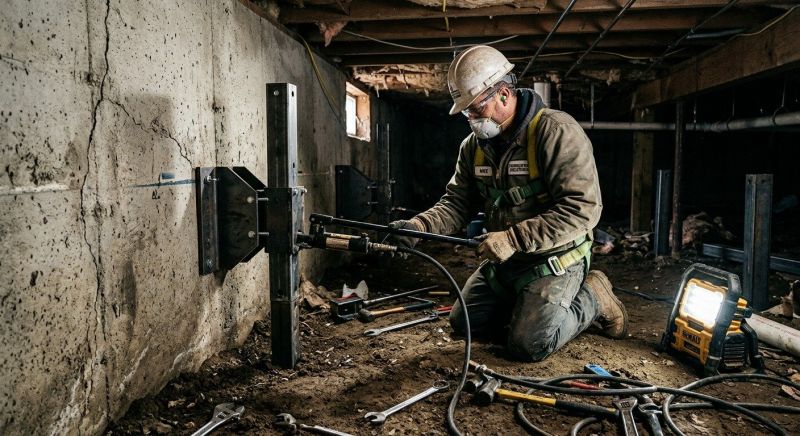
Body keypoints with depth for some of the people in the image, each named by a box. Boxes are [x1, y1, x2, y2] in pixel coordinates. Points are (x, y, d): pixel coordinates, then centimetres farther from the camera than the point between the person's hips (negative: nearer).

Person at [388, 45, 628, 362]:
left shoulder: (557, 132, -22)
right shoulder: (474, 146, 3)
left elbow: (582, 208, -27)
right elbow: (457, 204, 3)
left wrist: (514, 239, -31)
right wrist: (418, 226, -18)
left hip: (554, 259, -7)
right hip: (503, 260, 7)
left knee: (529, 345, -15)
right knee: (464, 323, 11)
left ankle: (592, 299, 9)